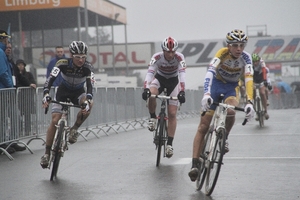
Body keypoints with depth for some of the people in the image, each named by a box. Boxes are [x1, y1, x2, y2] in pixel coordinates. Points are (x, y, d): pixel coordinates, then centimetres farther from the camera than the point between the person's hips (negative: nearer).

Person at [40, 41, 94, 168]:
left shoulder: (87, 67, -22)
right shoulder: (63, 64, -25)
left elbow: (89, 85, -30)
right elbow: (51, 79, -32)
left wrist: (87, 100, -49)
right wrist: (46, 94, -49)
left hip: (78, 93, 1)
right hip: (63, 92, -1)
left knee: (89, 104, -33)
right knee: (55, 120, -14)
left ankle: (74, 129, -15)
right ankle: (47, 153, -5)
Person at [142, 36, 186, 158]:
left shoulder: (179, 57, -27)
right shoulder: (157, 57, -27)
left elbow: (182, 74, -38)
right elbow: (150, 73, -36)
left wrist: (182, 91, -52)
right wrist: (146, 89, -53)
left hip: (173, 82, 0)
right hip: (159, 79, 0)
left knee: (172, 114, -8)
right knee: (151, 95, -35)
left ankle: (170, 144, -3)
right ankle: (152, 117, -8)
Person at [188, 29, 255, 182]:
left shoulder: (245, 57, -19)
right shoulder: (222, 53, -24)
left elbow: (249, 79, -31)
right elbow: (210, 72, -38)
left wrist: (249, 102, -46)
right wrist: (206, 94, -54)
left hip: (231, 88, 1)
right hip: (216, 85, -1)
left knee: (230, 111, -33)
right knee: (203, 126, -8)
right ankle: (195, 165, -8)